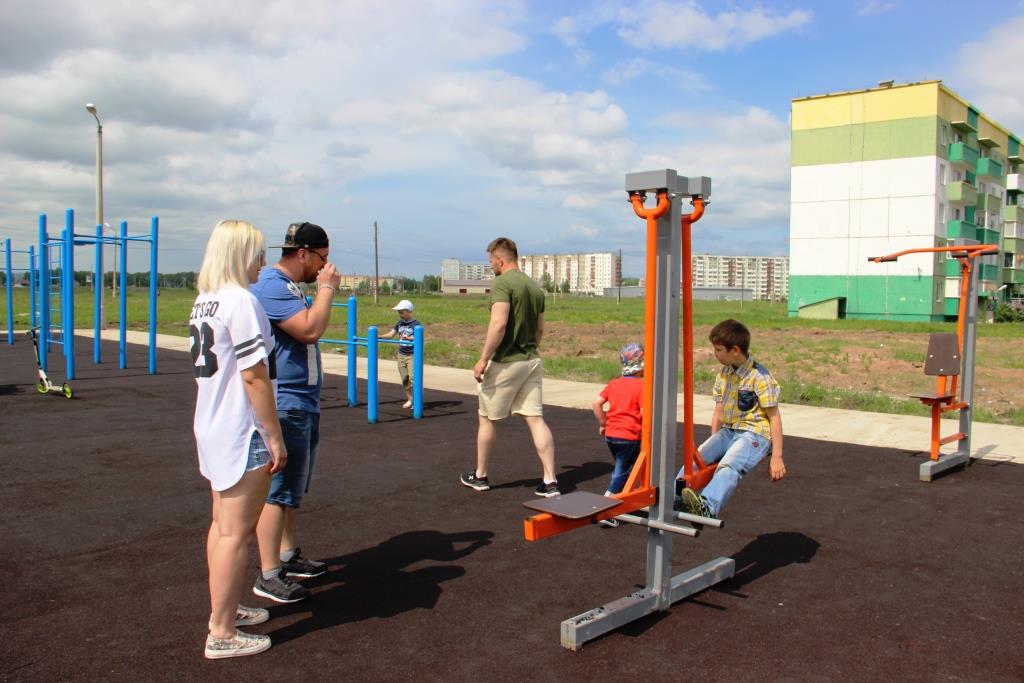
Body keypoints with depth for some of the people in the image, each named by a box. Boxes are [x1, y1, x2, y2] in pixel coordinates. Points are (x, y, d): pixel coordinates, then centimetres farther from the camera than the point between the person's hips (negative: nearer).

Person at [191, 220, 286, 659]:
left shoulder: (203, 301, 10)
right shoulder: (241, 301, -18)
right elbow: (254, 377, -20)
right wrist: (275, 438, -15)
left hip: (212, 429, 10)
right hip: (242, 434, -10)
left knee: (222, 525, 19)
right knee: (236, 532, -1)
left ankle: (223, 610, 32)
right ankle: (222, 635, 8)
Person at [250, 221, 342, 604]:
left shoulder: (288, 286, 15)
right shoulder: (272, 286, -18)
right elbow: (312, 329, -27)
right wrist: (326, 288, -17)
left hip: (303, 402, 11)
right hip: (285, 404, -11)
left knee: (294, 486, 19)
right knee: (279, 489, -6)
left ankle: (287, 555, 31)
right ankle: (268, 575, 1)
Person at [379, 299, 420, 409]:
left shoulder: (415, 323, -10)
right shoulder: (400, 323, 9)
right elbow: (391, 334, 7)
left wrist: (408, 338, -35)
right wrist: (379, 337, -6)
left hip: (412, 355, -6)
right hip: (401, 355, 6)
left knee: (413, 378, -12)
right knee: (404, 379, 8)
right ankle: (409, 400, 19)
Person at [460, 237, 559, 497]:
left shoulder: (502, 283, -13)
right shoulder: (535, 287, 12)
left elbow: (499, 324, -24)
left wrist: (483, 359, -19)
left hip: (506, 363, -7)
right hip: (532, 362, 7)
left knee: (486, 418, 10)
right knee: (536, 419, 4)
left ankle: (480, 476, 23)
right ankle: (550, 482, 0)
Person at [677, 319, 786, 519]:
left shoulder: (759, 377, -12)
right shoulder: (724, 374, 11)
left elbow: (774, 417, -10)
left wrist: (776, 457, -12)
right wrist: (713, 444, 18)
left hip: (755, 433, -8)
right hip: (728, 431, 8)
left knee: (729, 466, -34)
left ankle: (708, 507, -56)